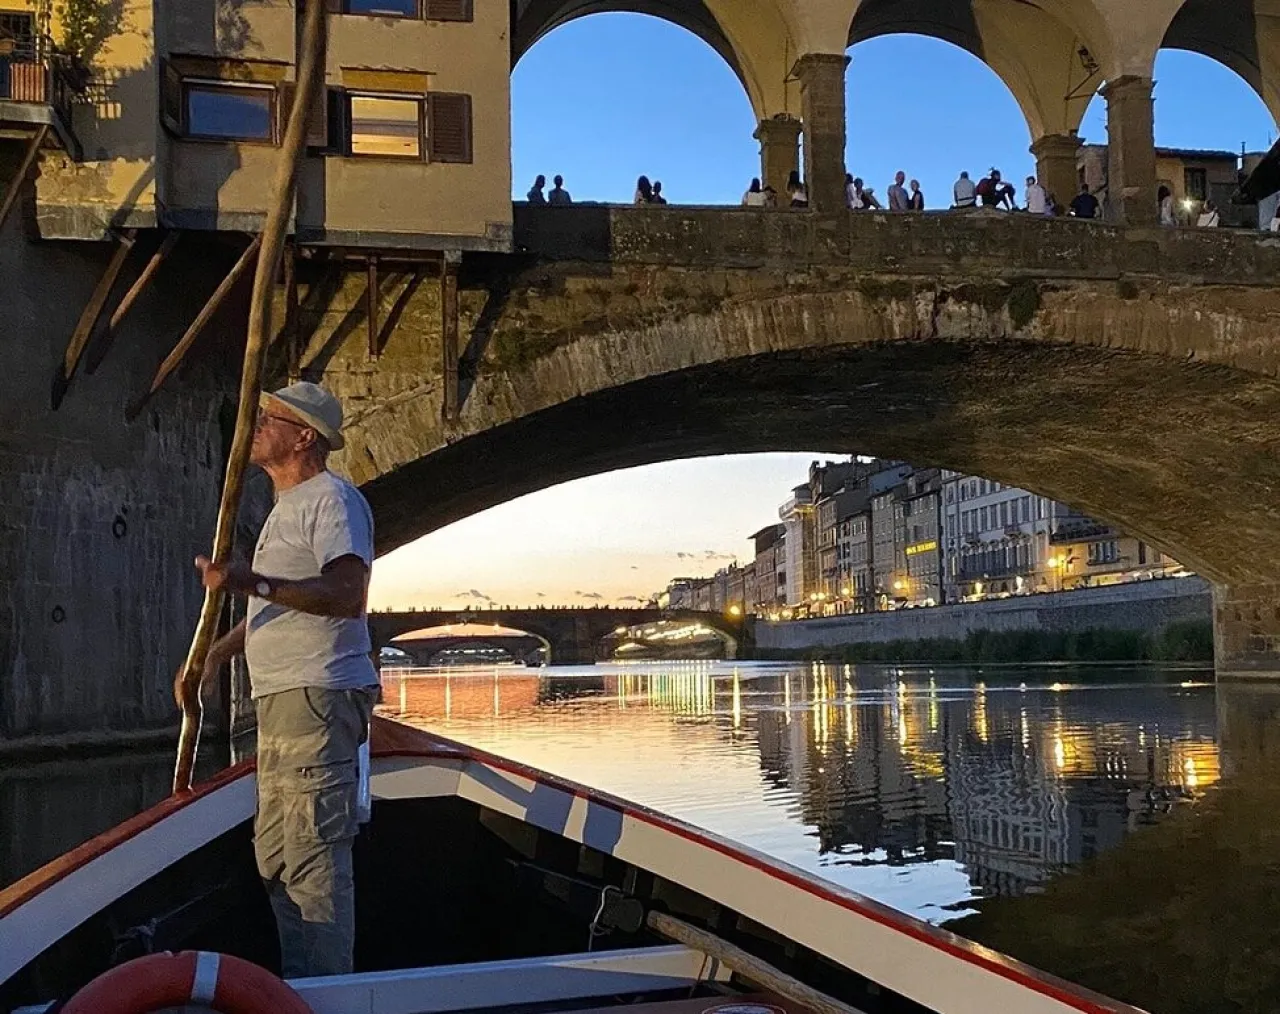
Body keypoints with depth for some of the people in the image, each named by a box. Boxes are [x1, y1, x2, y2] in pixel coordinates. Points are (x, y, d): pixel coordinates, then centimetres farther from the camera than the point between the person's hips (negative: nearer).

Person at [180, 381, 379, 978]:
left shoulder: (332, 499, -9)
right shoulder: (286, 507, 24)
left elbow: (348, 595, -22)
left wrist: (255, 583, -27)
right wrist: (219, 652, 23)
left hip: (318, 699, -11)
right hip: (282, 703, 11)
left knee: (315, 860, -11)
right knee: (276, 856, 15)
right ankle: (299, 981, 24)